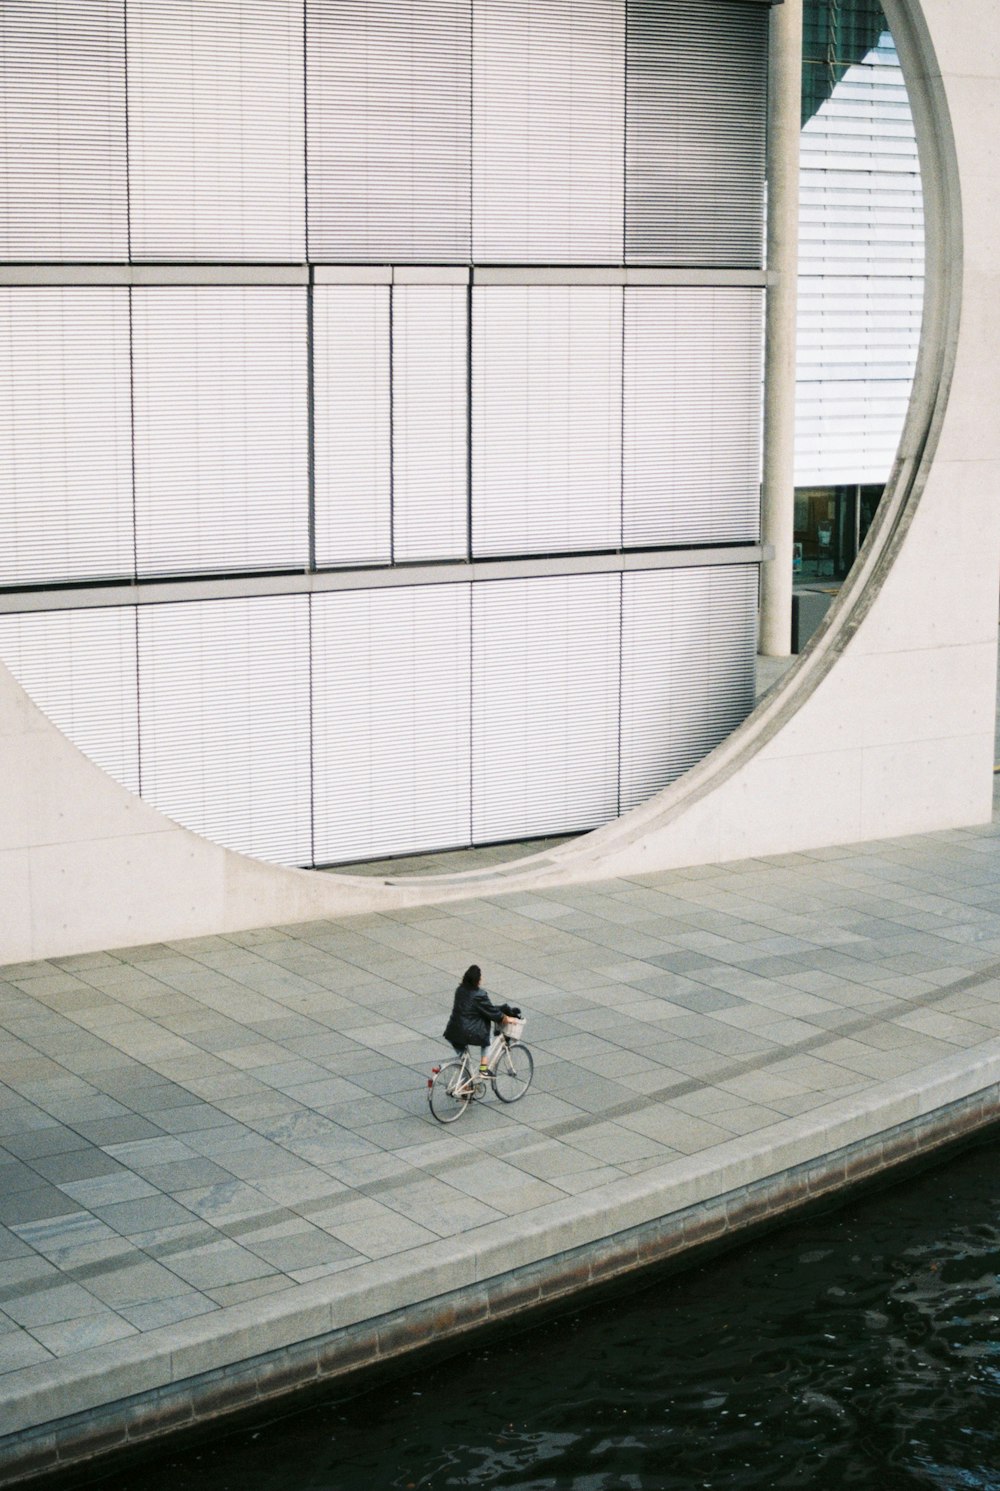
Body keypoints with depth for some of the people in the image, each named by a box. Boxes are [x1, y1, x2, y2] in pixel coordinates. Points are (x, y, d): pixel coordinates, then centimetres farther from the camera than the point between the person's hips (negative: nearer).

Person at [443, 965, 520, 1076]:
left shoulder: (460, 990, 7)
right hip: (470, 1034, -6)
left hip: (454, 1032, 6)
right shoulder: (479, 995, -15)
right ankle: (483, 1067, 19)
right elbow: (492, 1012, -5)